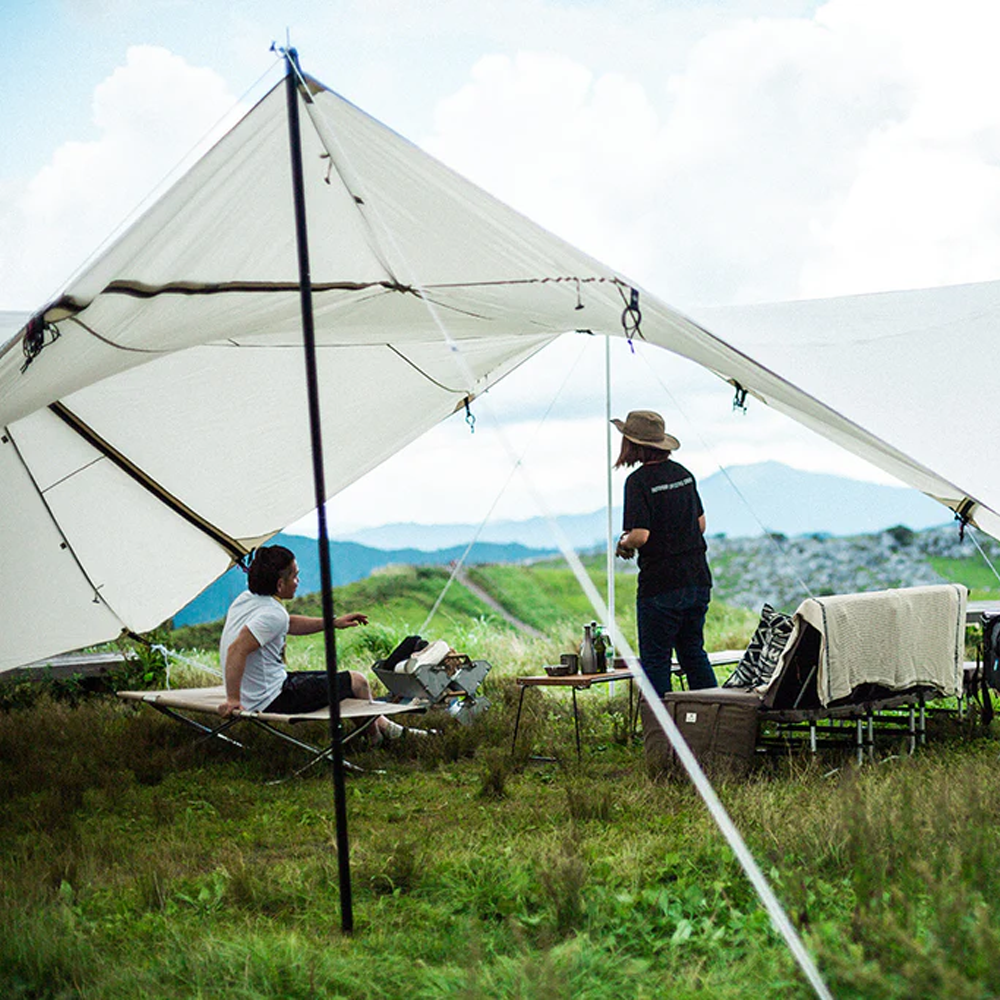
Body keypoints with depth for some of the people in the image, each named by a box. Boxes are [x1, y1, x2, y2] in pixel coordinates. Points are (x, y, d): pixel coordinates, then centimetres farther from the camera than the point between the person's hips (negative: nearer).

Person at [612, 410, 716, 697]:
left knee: (655, 660, 2)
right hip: (697, 579, 7)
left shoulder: (639, 481, -13)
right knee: (693, 652, 17)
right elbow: (700, 523, 17)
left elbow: (641, 534, -20)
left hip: (661, 584, -7)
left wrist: (624, 543, 0)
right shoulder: (683, 473, 10)